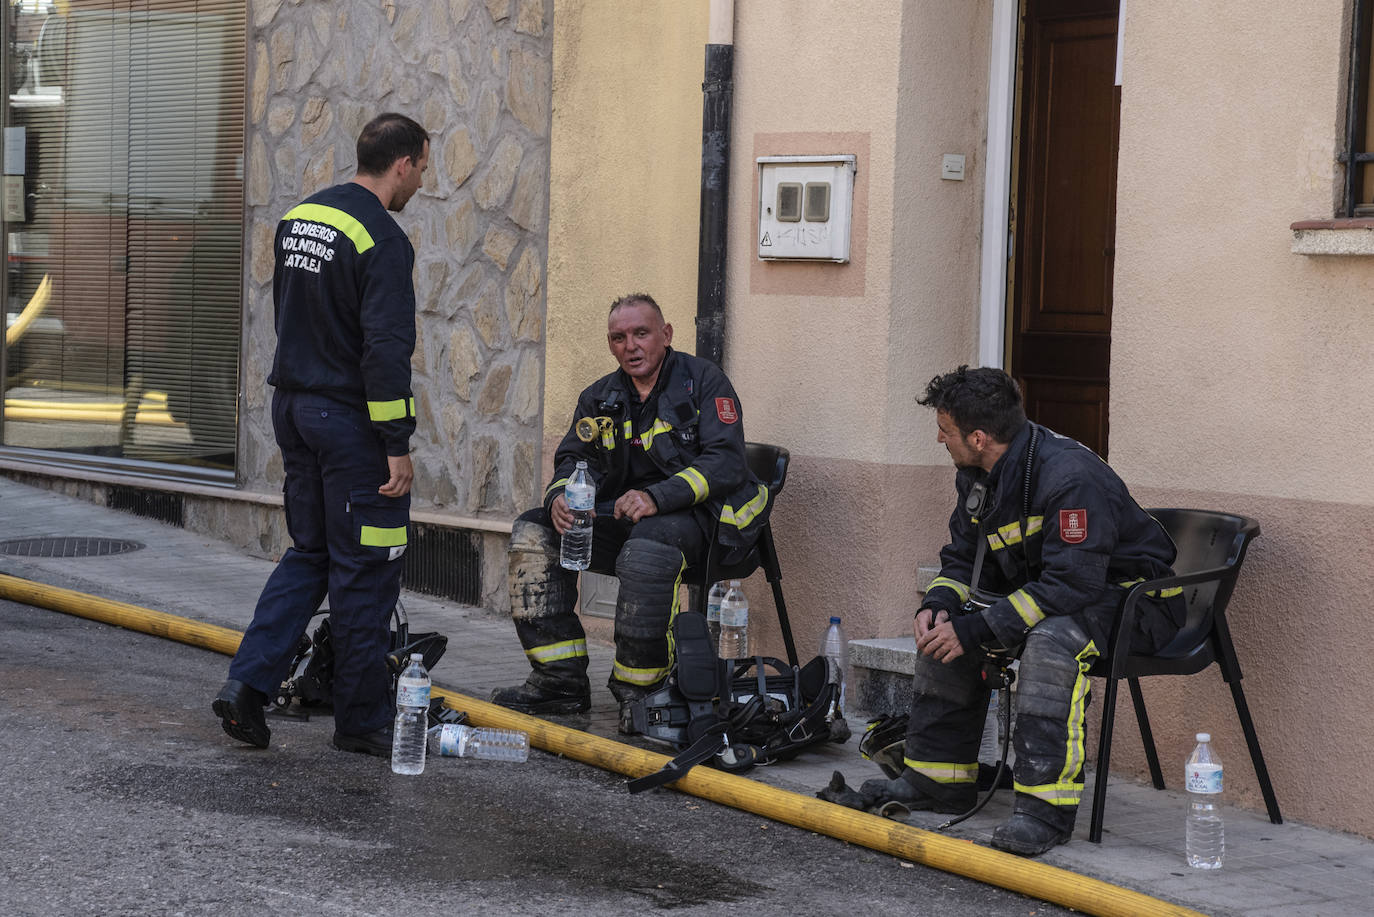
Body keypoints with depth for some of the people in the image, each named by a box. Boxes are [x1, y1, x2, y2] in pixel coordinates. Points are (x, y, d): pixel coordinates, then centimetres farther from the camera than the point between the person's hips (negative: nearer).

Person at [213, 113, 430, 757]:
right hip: (351, 420, -8)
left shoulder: (298, 217, 9)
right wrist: (397, 448, -18)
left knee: (308, 554, 17)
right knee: (365, 572, 2)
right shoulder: (382, 240, -18)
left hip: (294, 407, 8)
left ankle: (248, 681, 3)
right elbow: (385, 349, -22)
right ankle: (362, 720, 10)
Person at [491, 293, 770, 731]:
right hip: (619, 515, 7)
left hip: (694, 515, -7)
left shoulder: (704, 381, -4)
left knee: (648, 547, -39)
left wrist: (656, 497, -28)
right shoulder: (600, 398, 15)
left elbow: (726, 462, -15)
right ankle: (560, 679, -13)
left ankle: (637, 688, -27)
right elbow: (575, 458, 11)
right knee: (533, 532, -12)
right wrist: (561, 496, -15)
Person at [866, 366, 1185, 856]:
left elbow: (1071, 585, -35)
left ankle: (1045, 806, -34)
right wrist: (938, 605, -14)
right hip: (1045, 589, 9)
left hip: (1131, 599, -9)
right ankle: (939, 775, 9)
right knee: (944, 626, 0)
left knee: (1051, 640, -37)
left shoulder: (1070, 476, -30)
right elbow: (964, 558, 9)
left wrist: (974, 630, -33)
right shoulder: (978, 475, 0)